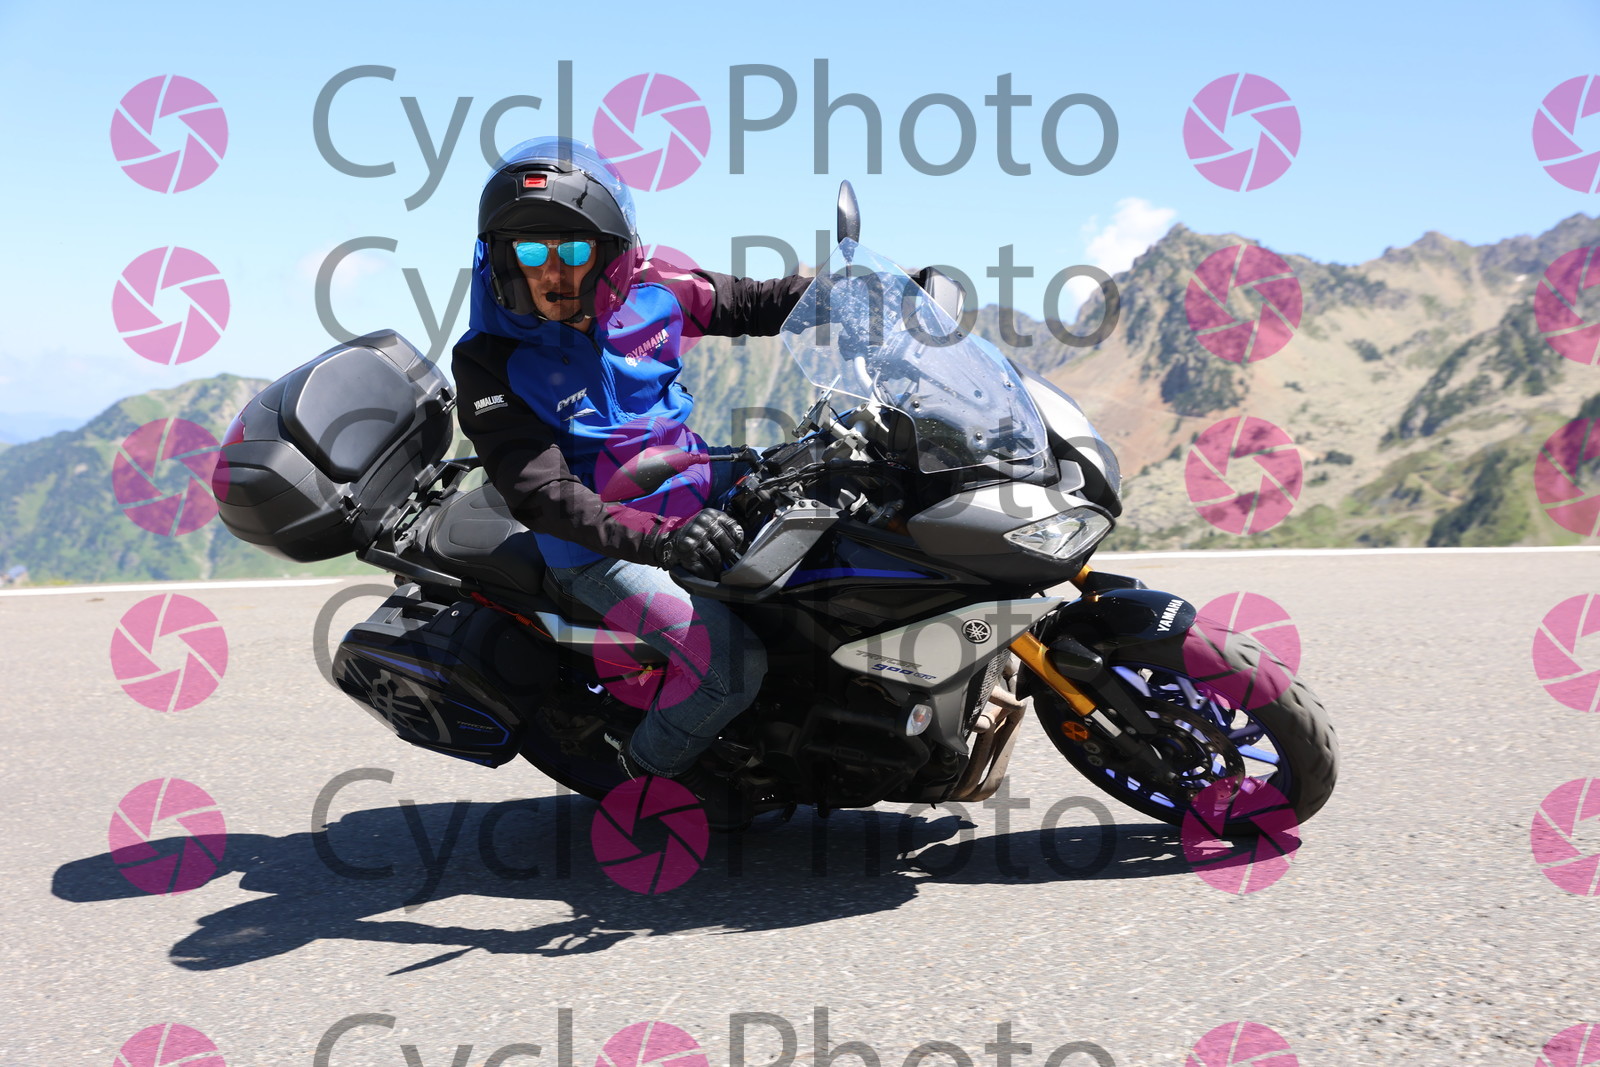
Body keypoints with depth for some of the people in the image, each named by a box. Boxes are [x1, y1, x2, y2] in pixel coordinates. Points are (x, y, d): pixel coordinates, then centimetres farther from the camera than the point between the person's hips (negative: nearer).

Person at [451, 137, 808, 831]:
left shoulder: (647, 292, -3)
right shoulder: (490, 363, -17)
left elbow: (754, 305, 12)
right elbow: (542, 495, -26)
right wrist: (657, 538, -40)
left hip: (702, 484, 7)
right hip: (605, 547, -6)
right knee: (731, 661, -26)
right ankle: (652, 766, 6)